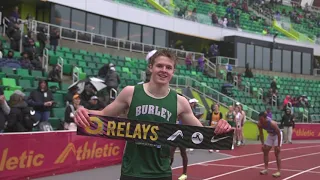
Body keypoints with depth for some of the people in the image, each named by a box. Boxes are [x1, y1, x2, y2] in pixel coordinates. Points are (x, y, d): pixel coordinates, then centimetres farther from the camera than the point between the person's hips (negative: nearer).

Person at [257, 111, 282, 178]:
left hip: (277, 135, -6)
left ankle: (279, 171, -8)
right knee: (265, 151, 4)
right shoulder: (259, 124, -22)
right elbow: (261, 134, -6)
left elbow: (279, 134, -29)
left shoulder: (272, 123, -38)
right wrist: (263, 144, -11)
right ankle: (266, 169, 12)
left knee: (277, 153, -11)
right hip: (270, 135, 6)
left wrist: (278, 146, -26)